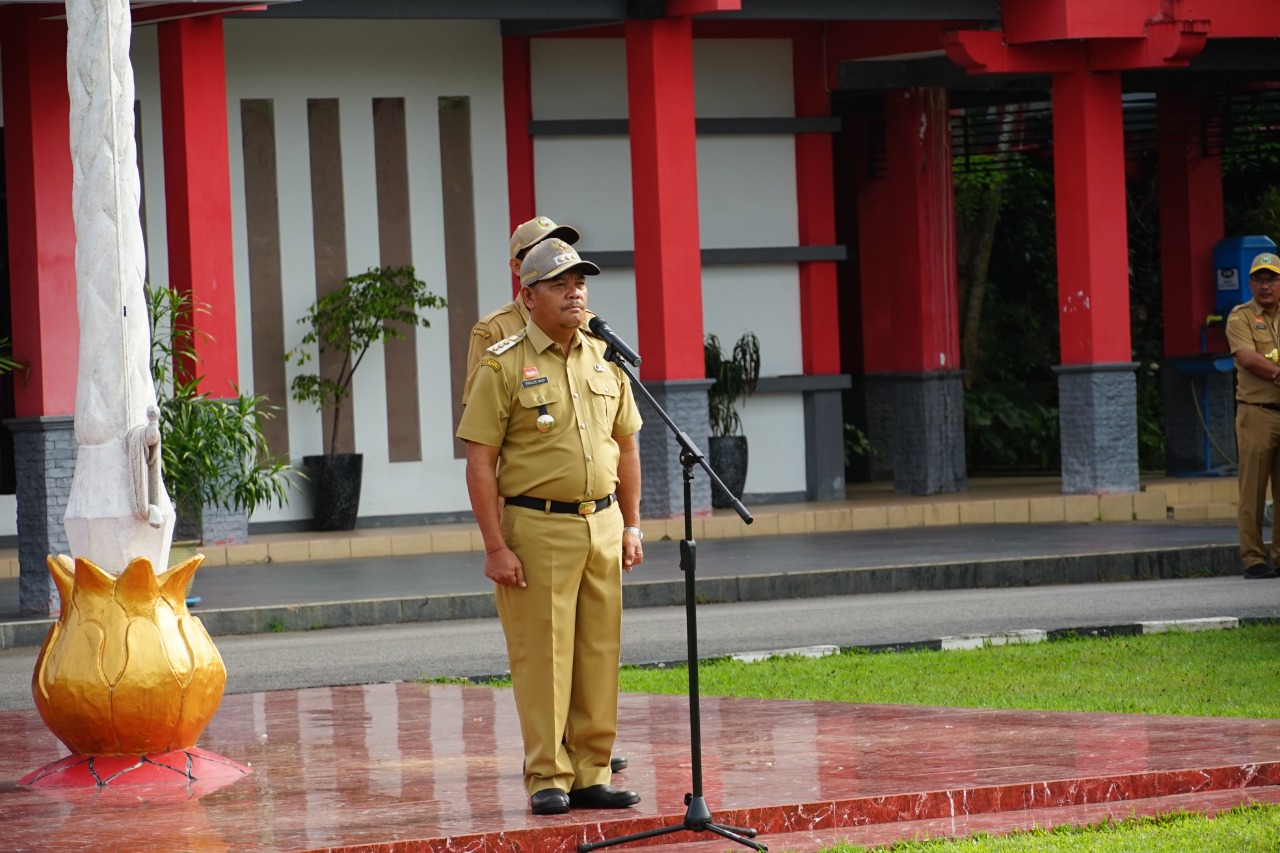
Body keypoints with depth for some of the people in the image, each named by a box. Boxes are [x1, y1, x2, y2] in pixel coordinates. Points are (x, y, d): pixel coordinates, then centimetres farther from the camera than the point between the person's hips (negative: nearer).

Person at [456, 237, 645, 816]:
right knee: (543, 654, -4)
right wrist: (495, 547, -13)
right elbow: (480, 462, -8)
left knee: (599, 654, 6)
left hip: (602, 525, 5)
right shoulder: (503, 366, -6)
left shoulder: (605, 360, 11)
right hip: (536, 528, -5)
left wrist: (631, 526, 15)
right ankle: (548, 778, 1)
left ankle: (591, 774, 13)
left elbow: (625, 446, 20)